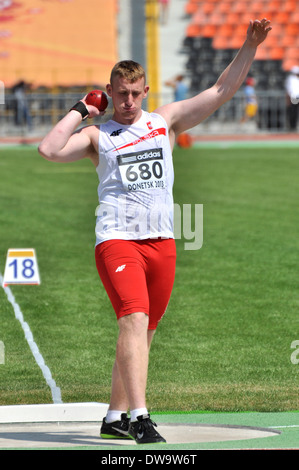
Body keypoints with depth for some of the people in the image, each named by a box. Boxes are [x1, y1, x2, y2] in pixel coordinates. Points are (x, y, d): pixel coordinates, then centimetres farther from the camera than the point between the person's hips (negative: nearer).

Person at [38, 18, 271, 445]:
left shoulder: (166, 121, 15)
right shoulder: (97, 136, 7)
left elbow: (222, 90, 12)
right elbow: (49, 150, -9)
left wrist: (250, 46, 3)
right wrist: (79, 112, 0)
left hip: (162, 241, 4)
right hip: (117, 238, -4)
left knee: (143, 331, 9)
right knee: (134, 319, -22)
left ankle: (115, 417, 21)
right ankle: (139, 417, -31)